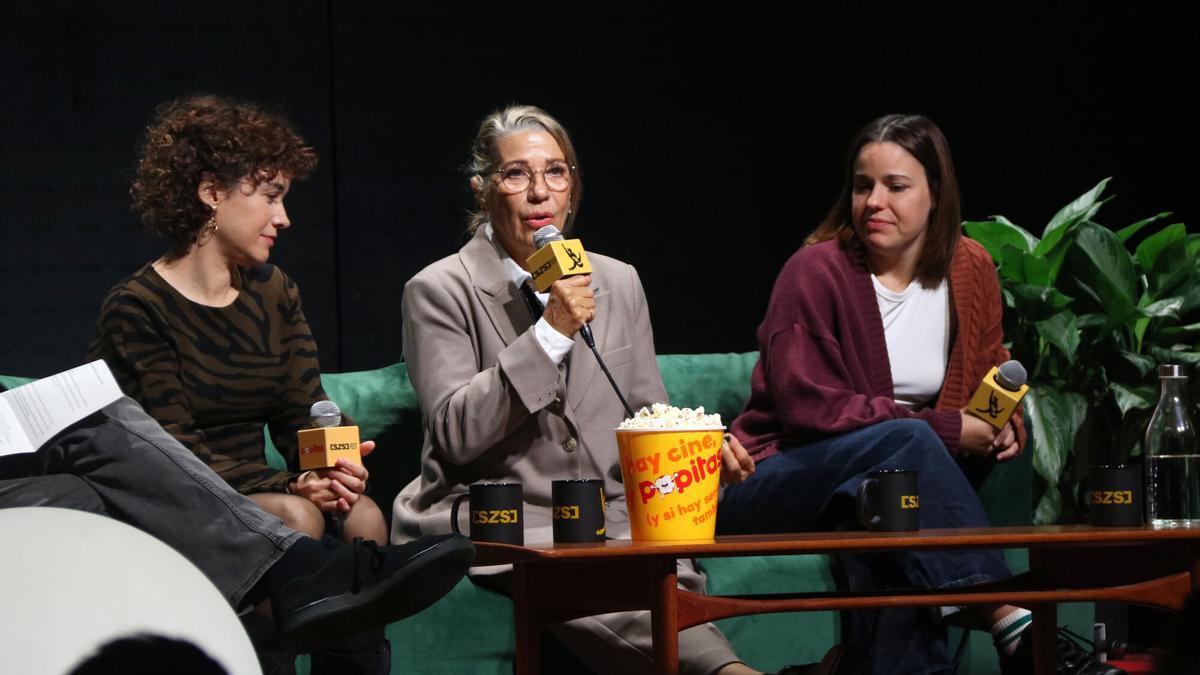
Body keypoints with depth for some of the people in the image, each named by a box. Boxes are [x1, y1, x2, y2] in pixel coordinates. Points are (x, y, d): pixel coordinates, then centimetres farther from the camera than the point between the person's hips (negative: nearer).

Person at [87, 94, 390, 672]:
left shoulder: (273, 292, 14)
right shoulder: (137, 309, -7)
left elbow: (305, 413, 8)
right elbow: (172, 447, -14)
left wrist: (336, 469, -17)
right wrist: (288, 488, -27)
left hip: (257, 493, 6)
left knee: (360, 515, -24)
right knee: (297, 517, -31)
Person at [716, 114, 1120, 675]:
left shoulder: (969, 269, 6)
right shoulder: (816, 271, -11)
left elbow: (988, 382, 19)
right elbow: (809, 406, -18)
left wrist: (1001, 427, -8)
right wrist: (946, 428, -21)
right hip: (781, 478, -5)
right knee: (903, 439, -35)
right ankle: (1002, 615, -42)